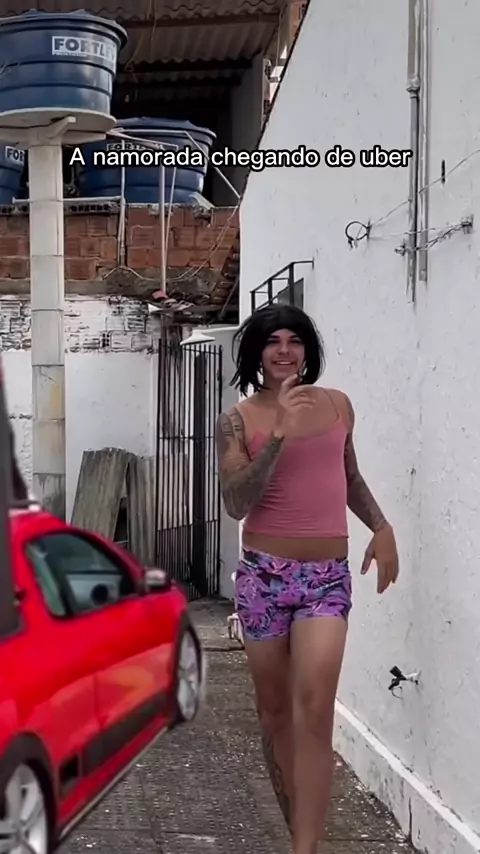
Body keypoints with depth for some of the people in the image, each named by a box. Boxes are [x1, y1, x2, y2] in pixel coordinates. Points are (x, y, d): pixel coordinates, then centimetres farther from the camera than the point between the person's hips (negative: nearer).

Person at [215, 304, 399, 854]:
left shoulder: (337, 405, 7)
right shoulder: (238, 420, -3)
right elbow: (236, 505, -14)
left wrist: (382, 527, 8)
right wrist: (279, 435, -21)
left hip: (327, 576, 1)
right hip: (263, 575, 0)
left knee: (314, 707, -17)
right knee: (274, 711, 9)